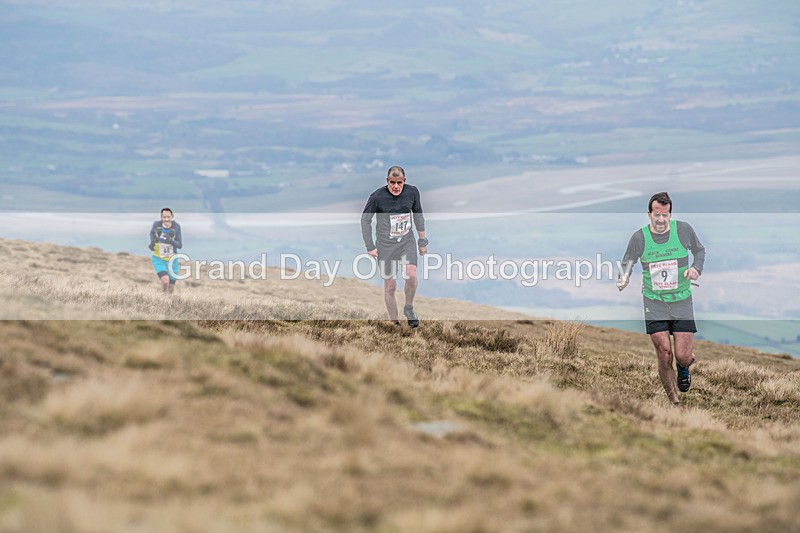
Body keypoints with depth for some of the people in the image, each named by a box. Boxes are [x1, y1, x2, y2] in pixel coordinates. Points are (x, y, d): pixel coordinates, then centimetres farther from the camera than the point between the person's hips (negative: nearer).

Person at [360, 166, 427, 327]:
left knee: (411, 275, -20)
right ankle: (394, 323, 14)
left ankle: (408, 308, 6)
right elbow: (365, 219, -2)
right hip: (385, 245, -2)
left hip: (407, 241, 2)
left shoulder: (412, 192, -4)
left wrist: (422, 241, 16)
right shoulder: (377, 197, -13)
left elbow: (418, 215, 12)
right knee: (390, 285, 0)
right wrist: (370, 246, -3)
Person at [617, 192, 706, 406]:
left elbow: (699, 250, 14)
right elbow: (627, 262, 10)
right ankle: (674, 403, 8)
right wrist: (623, 278, -11)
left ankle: (684, 367, 34)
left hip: (682, 301, 0)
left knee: (682, 355, -6)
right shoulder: (639, 238, -6)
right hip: (654, 302, 0)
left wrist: (696, 268, -5)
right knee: (664, 355, -9)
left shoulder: (684, 230, -5)